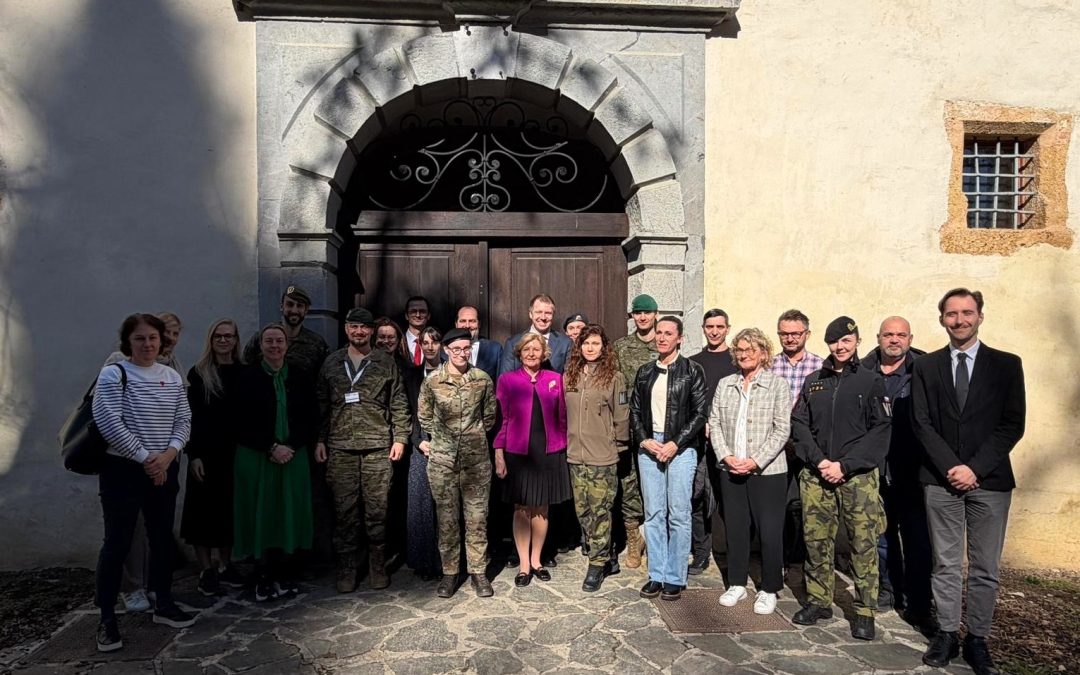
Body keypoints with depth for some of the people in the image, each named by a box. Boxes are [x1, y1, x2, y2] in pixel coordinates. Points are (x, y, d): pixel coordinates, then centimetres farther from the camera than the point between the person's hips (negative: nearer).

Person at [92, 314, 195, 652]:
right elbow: (109, 423, -16)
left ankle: (163, 605, 27)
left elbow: (183, 421, 6)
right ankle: (107, 618, 12)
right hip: (122, 470, -5)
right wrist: (145, 458, -15)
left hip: (164, 469, 5)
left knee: (162, 537, 13)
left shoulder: (172, 377, 7)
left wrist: (168, 454, -11)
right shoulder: (113, 374, -8)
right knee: (117, 541, -1)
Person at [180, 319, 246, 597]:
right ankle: (206, 569, 15)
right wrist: (193, 454, -10)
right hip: (206, 452, -2)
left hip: (235, 451, 2)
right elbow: (190, 416, -3)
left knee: (231, 508, 9)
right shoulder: (199, 373, 0)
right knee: (204, 508, 3)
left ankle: (225, 565, 23)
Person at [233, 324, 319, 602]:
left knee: (290, 513, 5)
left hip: (294, 456, 2)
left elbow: (311, 419, 4)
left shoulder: (300, 376, 4)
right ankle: (263, 578, 13)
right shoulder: (247, 377, -2)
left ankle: (286, 575, 15)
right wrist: (272, 448, -12)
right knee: (261, 514, 2)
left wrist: (290, 447, -8)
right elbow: (243, 422, -5)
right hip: (256, 457, -2)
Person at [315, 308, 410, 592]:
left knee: (377, 510, 4)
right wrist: (320, 440, 6)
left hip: (378, 448, -1)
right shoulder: (332, 362, 10)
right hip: (340, 448, 1)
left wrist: (400, 438, -1)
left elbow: (398, 404, 5)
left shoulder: (386, 362, 6)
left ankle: (377, 566, 18)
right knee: (344, 510, 4)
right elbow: (321, 405, 11)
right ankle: (346, 569, 17)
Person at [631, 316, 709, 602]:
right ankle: (656, 575, 17)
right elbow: (635, 411, 13)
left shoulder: (692, 371, -1)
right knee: (653, 514, 7)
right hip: (648, 447, 4)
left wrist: (674, 444, -11)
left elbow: (700, 413, -5)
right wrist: (644, 440, -3)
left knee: (678, 515, 0)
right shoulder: (645, 372, 12)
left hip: (680, 448, -4)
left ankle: (675, 578, 11)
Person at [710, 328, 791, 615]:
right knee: (735, 528, 12)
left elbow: (782, 430, -9)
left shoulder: (777, 384, -4)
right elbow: (714, 423, 7)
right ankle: (737, 583, 27)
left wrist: (756, 461, -15)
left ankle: (769, 589, 20)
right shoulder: (725, 384, 9)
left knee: (770, 531, 3)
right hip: (731, 470, 4)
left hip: (767, 472, -4)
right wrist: (726, 456, -7)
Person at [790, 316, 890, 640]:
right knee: (816, 540, 7)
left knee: (864, 544, 0)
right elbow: (799, 424, 7)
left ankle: (865, 612, 12)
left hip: (858, 476, -3)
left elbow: (880, 431, -4)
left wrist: (844, 466, -11)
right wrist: (819, 460, -8)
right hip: (816, 475, 3)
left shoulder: (871, 381, 1)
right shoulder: (813, 382, 11)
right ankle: (818, 601, 21)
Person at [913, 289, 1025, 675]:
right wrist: (951, 467, -11)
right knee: (946, 565, 8)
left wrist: (975, 468, -11)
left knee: (985, 568, 6)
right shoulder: (925, 367, 6)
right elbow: (921, 424, 1)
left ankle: (978, 640, 19)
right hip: (941, 480, 1)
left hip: (990, 481, 0)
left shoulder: (1006, 365, 4)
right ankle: (947, 634, 19)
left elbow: (1013, 425, -2)